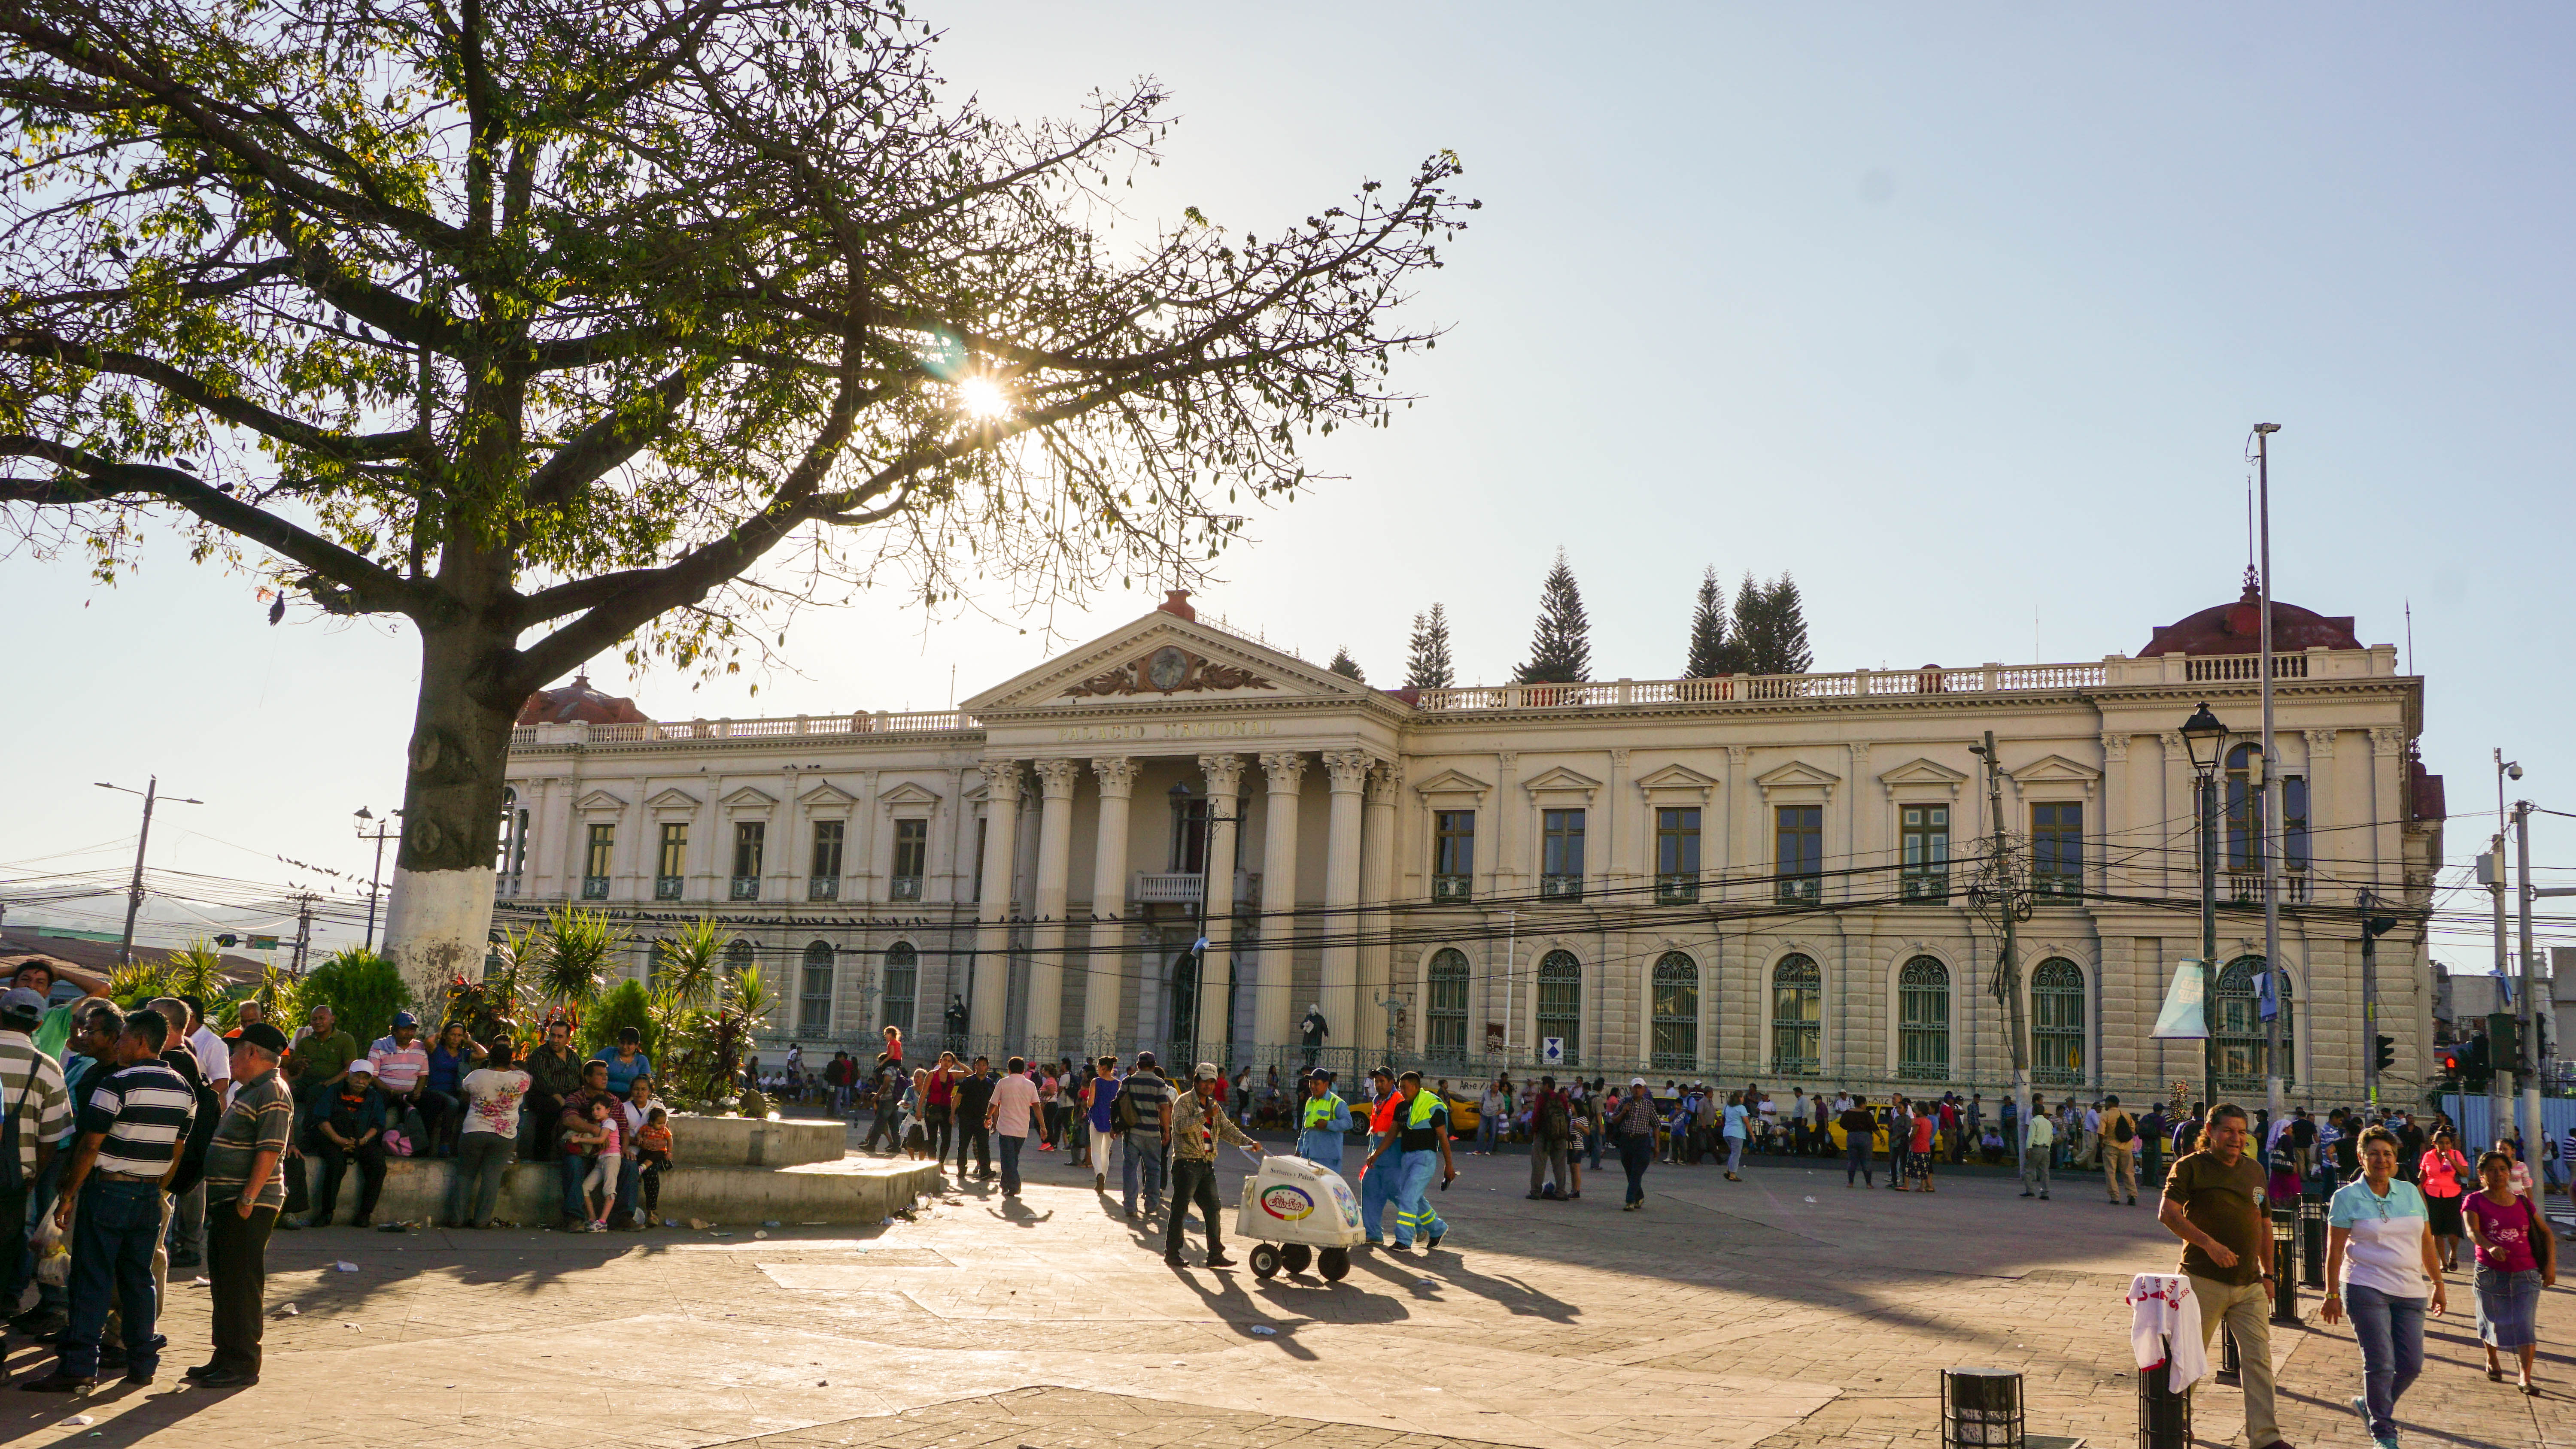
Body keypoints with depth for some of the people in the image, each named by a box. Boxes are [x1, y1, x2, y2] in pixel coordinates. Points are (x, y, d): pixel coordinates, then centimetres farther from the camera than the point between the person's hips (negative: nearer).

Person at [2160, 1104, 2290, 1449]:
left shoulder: (2255, 1170, 13)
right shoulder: (2191, 1167, -5)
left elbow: (2263, 1224, 21)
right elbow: (2168, 1213, -16)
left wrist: (2268, 1273, 16)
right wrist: (2209, 1243, -24)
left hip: (2249, 1284, 5)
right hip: (2204, 1279, -5)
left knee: (2259, 1358, -2)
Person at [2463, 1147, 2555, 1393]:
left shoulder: (2523, 1202, 9)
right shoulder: (2475, 1201, -3)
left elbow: (2547, 1234, 16)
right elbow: (2472, 1231, -19)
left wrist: (2551, 1265, 3)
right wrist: (2490, 1248, -39)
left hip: (2526, 1274, 2)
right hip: (2491, 1273, -2)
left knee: (2526, 1324, -8)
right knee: (2493, 1321, 10)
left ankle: (2525, 1378, -5)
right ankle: (2492, 1360, 37)